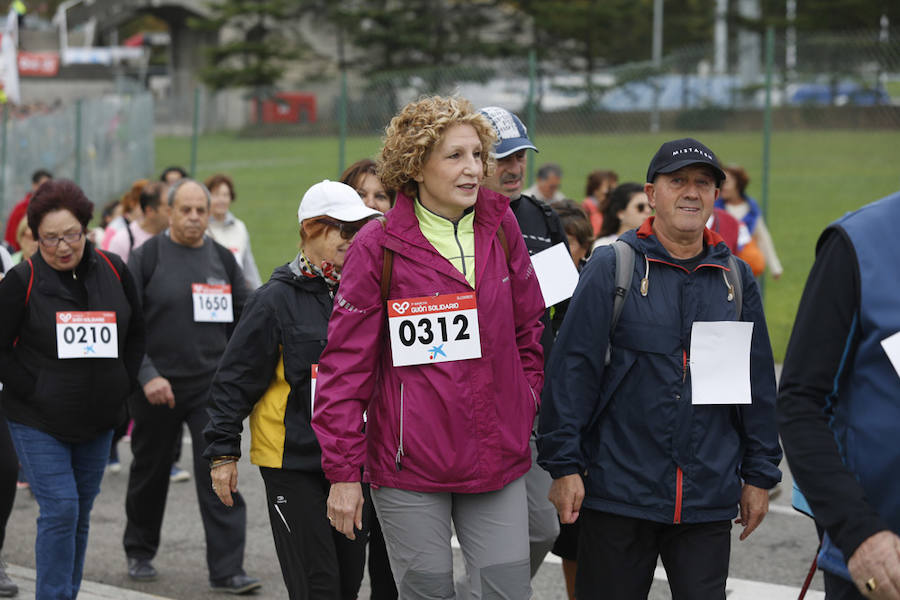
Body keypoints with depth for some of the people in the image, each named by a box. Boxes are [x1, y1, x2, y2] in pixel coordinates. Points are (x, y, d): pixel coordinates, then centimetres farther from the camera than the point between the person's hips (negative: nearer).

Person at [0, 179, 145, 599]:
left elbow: (136, 333, 14)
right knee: (60, 509, -11)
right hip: (38, 422, -4)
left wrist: (120, 387, 6)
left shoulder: (113, 271, 2)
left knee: (81, 513, 11)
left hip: (98, 420, 4)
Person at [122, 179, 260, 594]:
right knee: (150, 471, 14)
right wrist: (146, 375, -18)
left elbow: (246, 319, 13)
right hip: (155, 386, -1)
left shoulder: (222, 259, 6)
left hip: (212, 386, 1)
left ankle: (227, 570, -9)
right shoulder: (146, 257, -4)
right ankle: (139, 552, 34)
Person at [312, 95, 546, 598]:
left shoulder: (501, 228, 4)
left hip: (498, 462, 4)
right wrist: (344, 471, -6)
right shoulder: (378, 247, -8)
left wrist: (526, 404, 9)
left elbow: (529, 329, 16)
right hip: (410, 464, -3)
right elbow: (346, 363, -5)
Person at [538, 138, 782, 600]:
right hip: (618, 492, -3)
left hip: (709, 503, 3)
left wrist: (759, 475, 12)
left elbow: (758, 384, 14)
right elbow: (571, 369, -6)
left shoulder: (736, 279, 9)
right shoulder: (612, 267, -3)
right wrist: (564, 466, -10)